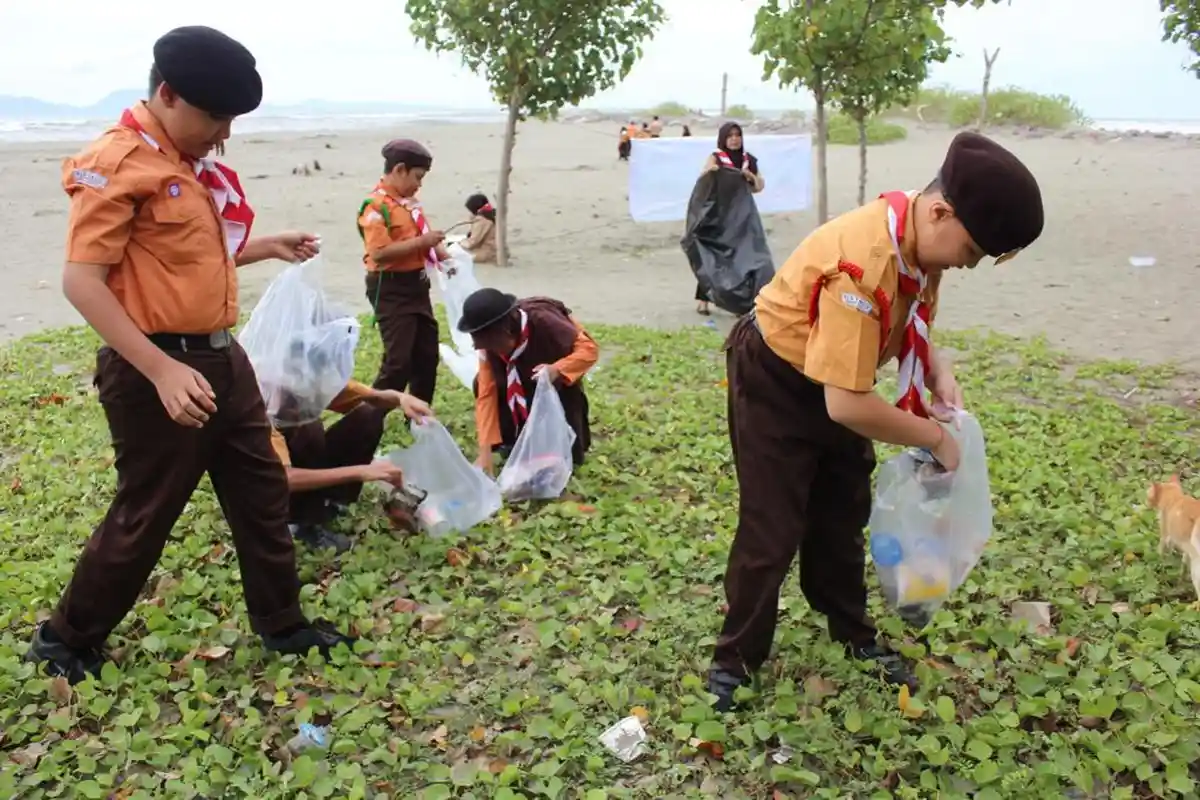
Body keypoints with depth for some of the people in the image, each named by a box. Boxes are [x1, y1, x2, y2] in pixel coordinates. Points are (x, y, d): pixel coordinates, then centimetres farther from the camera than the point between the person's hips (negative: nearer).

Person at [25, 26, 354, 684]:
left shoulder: (189, 162, 11)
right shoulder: (118, 163, -16)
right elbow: (82, 282, -21)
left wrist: (266, 247, 13)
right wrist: (162, 370, -26)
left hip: (222, 358, 9)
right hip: (157, 371, -9)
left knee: (263, 492, 15)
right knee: (144, 515, 5)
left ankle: (282, 625, 30)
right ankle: (67, 640, 27)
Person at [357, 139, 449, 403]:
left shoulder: (410, 201, 11)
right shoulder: (376, 206, -17)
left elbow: (423, 236, 23)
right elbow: (379, 253, -26)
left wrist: (442, 255, 5)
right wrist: (421, 242, -25)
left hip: (416, 284, 9)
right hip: (391, 289, -9)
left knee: (427, 355, 15)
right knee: (399, 361, -10)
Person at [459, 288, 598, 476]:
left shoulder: (542, 320, -40)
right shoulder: (491, 343, -26)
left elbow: (590, 348, -36)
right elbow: (486, 392, -28)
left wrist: (557, 370, -54)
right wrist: (485, 453, -33)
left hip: (560, 378, -4)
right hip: (523, 380, 4)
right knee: (480, 384, -24)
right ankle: (513, 442, -3)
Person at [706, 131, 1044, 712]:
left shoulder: (922, 241, -10)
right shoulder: (862, 263, -37)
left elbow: (911, 324, 9)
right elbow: (847, 404, -37)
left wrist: (938, 374, -10)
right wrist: (935, 437, -24)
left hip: (836, 383, 9)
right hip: (773, 382, -8)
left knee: (844, 516, 18)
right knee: (771, 532, -2)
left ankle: (855, 636, 36)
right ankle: (735, 661, 16)